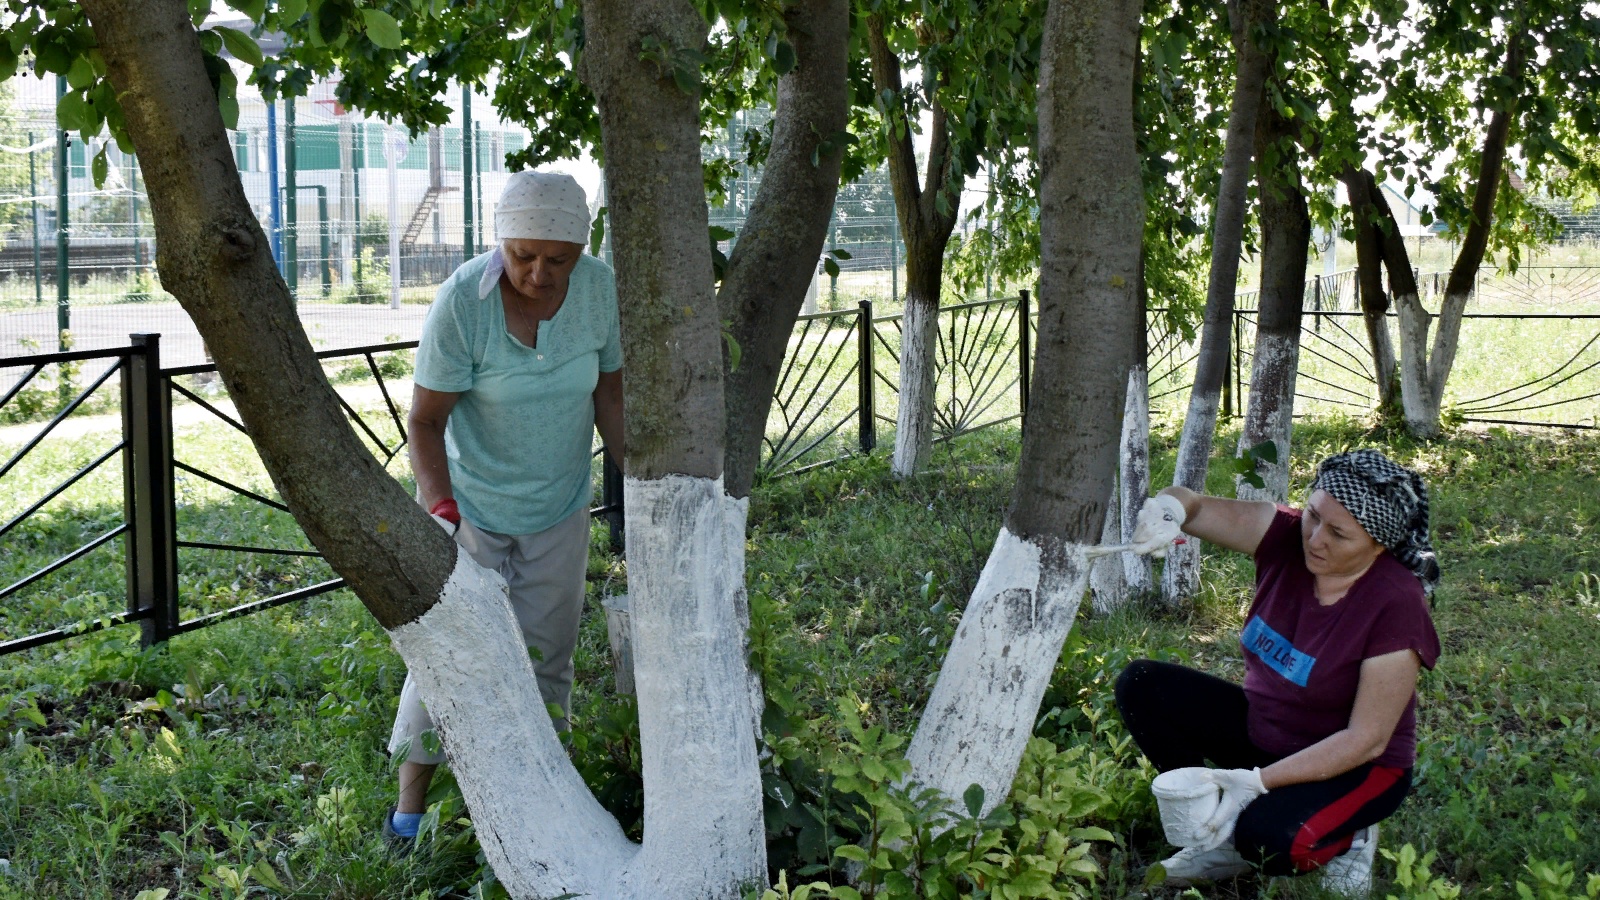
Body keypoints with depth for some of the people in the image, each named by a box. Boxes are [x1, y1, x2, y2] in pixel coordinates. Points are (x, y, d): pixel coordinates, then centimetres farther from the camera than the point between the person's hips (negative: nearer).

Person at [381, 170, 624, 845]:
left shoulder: (600, 290, -13)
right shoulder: (463, 302, -25)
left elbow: (609, 394, 1)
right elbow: (426, 419, -19)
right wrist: (439, 509, -32)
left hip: (560, 510, 4)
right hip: (471, 504, -4)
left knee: (547, 657, 13)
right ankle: (410, 807, 14)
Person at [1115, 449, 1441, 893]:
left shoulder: (1396, 606, -26)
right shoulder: (1286, 536, -14)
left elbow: (1367, 739, -25)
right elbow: (1194, 506, -13)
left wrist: (1258, 781, -32)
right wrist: (1169, 509, -41)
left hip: (1354, 768, -6)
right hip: (1262, 728, 6)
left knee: (1267, 838, -35)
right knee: (1142, 686, -11)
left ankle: (1346, 835, 1)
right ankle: (1227, 833, -2)